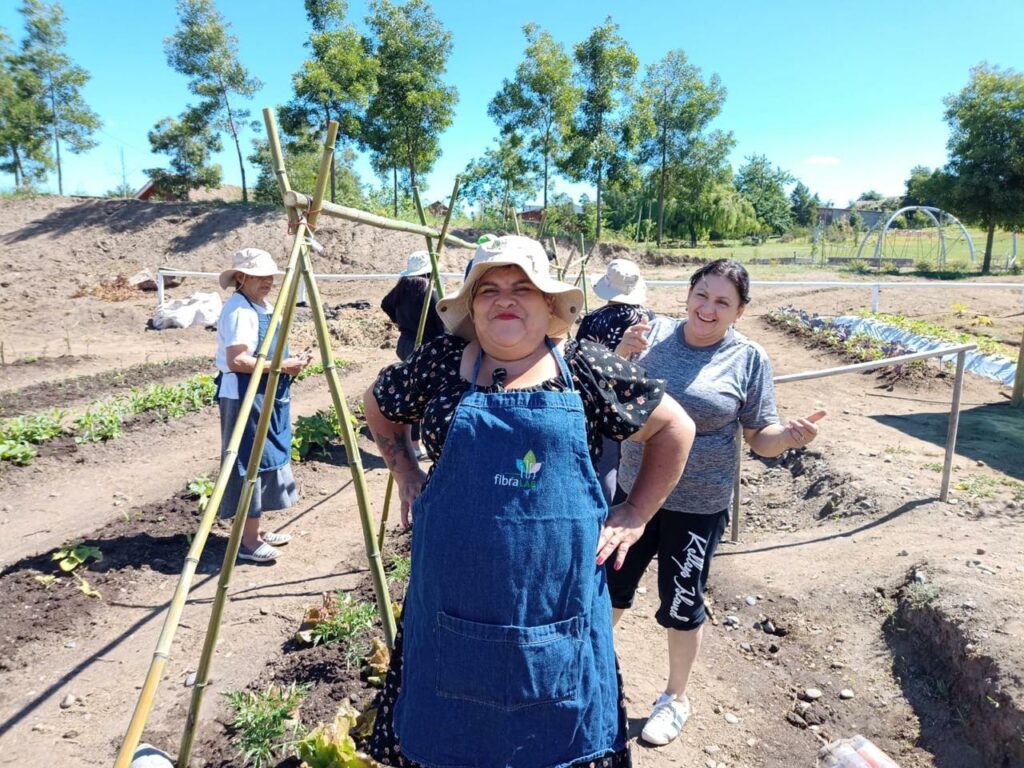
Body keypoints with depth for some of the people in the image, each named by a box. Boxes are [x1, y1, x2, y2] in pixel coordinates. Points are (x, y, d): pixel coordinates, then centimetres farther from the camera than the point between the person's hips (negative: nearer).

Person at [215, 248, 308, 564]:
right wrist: (282, 366, -20)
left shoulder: (264, 307, 14)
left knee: (265, 460, 16)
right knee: (251, 463, -4)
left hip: (267, 397, 10)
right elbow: (238, 361, -24)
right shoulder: (239, 311, -16)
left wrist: (290, 363, 4)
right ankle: (248, 541, 7)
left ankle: (256, 531, 28)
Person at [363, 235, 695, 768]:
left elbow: (675, 427, 3)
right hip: (456, 598, 1)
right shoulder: (440, 363, -2)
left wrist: (635, 515, 0)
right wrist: (406, 474, 7)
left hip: (557, 600, -1)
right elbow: (378, 406, 16)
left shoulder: (587, 369, -5)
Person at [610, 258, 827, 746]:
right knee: (611, 585, 18)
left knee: (681, 605, 12)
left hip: (698, 506, -3)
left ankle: (675, 698, 39)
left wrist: (791, 435, -26)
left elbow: (759, 438, -4)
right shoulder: (655, 332, -4)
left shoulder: (749, 359, -10)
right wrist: (620, 356, -19)